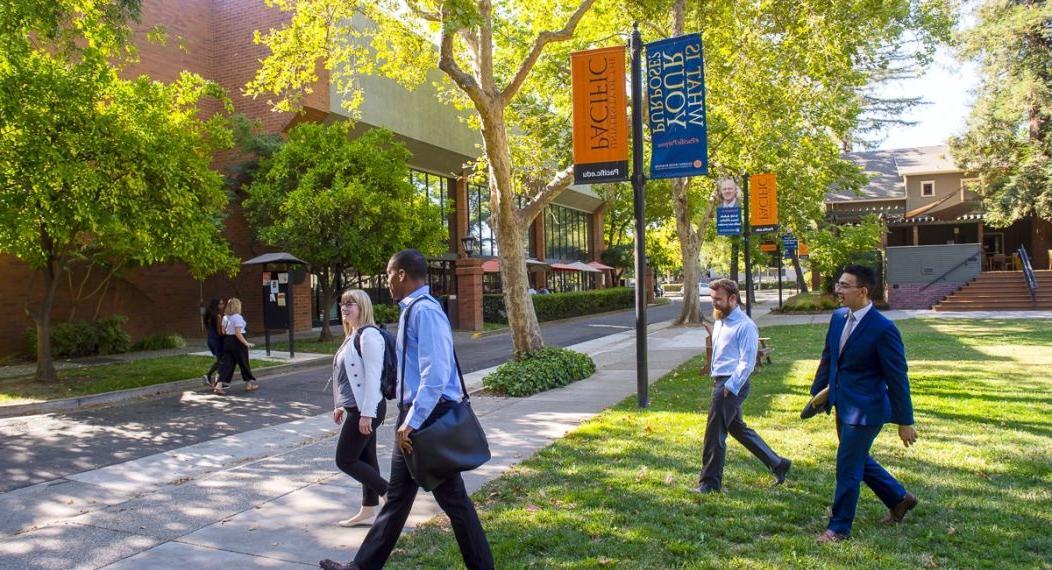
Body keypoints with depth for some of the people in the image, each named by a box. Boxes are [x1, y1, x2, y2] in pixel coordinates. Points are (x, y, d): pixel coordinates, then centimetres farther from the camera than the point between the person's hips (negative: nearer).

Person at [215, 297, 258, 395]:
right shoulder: (238, 317, -16)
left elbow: (223, 331, 12)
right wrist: (246, 343, -19)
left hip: (227, 341, 7)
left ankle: (219, 384, -9)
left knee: (227, 363, 5)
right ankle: (250, 383, 21)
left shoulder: (225, 318, 8)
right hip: (237, 342, -7)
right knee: (244, 363, 7)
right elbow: (238, 333, -21)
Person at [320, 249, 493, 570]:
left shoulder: (424, 311, -19)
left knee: (452, 498, 2)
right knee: (397, 496, 18)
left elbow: (435, 375, -26)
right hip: (416, 415, 10)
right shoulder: (413, 310, 12)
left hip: (428, 416, -10)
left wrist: (412, 422, -23)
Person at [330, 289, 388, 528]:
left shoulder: (369, 335, -17)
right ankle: (368, 512, 22)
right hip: (356, 408, 10)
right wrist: (341, 405, 19)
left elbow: (373, 376, -23)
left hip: (366, 409, -10)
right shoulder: (352, 336, 13)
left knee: (345, 460, -4)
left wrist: (367, 413, -25)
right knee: (365, 460, 14)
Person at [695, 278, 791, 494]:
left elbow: (747, 362, -18)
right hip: (721, 382, 10)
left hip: (732, 384, -10)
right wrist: (712, 334, 7)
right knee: (738, 428, 19)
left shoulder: (745, 326, -15)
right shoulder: (720, 322, 14)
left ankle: (710, 482, 10)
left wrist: (730, 387, -20)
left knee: (714, 433, -3)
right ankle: (777, 464, 32)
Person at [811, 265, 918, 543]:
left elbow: (897, 378, -15)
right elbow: (828, 359, 13)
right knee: (858, 460, 22)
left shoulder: (883, 329, -20)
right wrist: (817, 392, 16)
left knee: (848, 467, 1)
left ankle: (839, 527, 18)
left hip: (865, 408, -8)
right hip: (843, 405, 8)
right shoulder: (838, 317, 2)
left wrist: (905, 421, -10)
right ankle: (899, 499, 44)